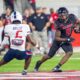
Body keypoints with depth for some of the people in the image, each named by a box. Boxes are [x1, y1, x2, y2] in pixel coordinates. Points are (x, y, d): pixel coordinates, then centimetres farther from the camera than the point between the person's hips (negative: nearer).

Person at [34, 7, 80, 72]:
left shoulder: (72, 17, -19)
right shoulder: (58, 23, -28)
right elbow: (57, 38, -24)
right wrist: (67, 40, -35)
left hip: (67, 39, 3)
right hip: (59, 40, -3)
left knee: (69, 53, -22)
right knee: (49, 56, 7)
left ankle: (57, 67, -16)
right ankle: (39, 63, 37)